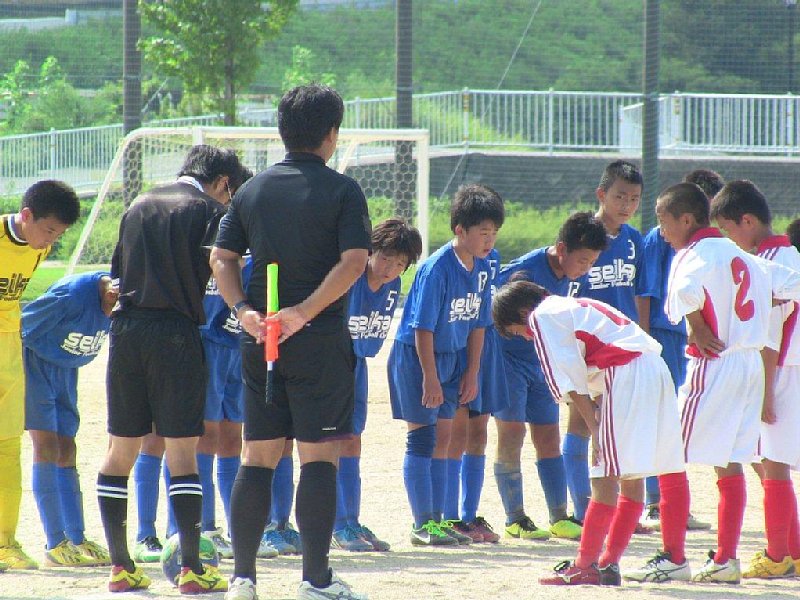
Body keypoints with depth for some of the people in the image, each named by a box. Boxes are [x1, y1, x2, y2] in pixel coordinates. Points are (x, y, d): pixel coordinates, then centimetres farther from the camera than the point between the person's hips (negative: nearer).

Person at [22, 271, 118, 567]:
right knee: (47, 445, -12)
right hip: (33, 362, -7)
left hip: (65, 369, 7)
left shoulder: (120, 301, -11)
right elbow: (24, 328, -22)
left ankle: (78, 541, 5)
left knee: (65, 451, 6)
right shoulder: (71, 296, -33)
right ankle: (56, 545, -14)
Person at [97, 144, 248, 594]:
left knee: (122, 449, 10)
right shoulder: (210, 210, -1)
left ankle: (120, 565, 11)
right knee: (182, 448, -3)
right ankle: (191, 566, -6)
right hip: (175, 333, -5)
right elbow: (217, 263, -14)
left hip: (125, 331, 5)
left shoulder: (138, 207, 17)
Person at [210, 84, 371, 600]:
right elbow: (354, 262, -16)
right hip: (320, 343, -5)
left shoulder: (253, 190, 10)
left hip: (260, 340, 5)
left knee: (258, 456, 10)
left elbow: (221, 259, 4)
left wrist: (244, 310, -7)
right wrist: (304, 312, -18)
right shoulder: (341, 190, -4)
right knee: (320, 456, -2)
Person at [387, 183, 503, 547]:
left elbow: (477, 324, 9)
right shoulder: (437, 268, -23)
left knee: (441, 437, 10)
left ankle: (436, 520, 16)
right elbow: (423, 328, -21)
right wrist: (430, 378, -20)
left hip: (450, 357, 8)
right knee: (422, 438, -5)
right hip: (415, 357, -8)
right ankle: (423, 525, -2)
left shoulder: (481, 267, 0)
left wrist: (472, 373, 7)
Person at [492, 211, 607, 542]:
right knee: (512, 434, -9)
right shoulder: (524, 272, -25)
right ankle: (515, 519, -4)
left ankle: (560, 517, 10)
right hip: (508, 358, -7)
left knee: (548, 438, 6)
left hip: (543, 362, 7)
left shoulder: (575, 278, -1)